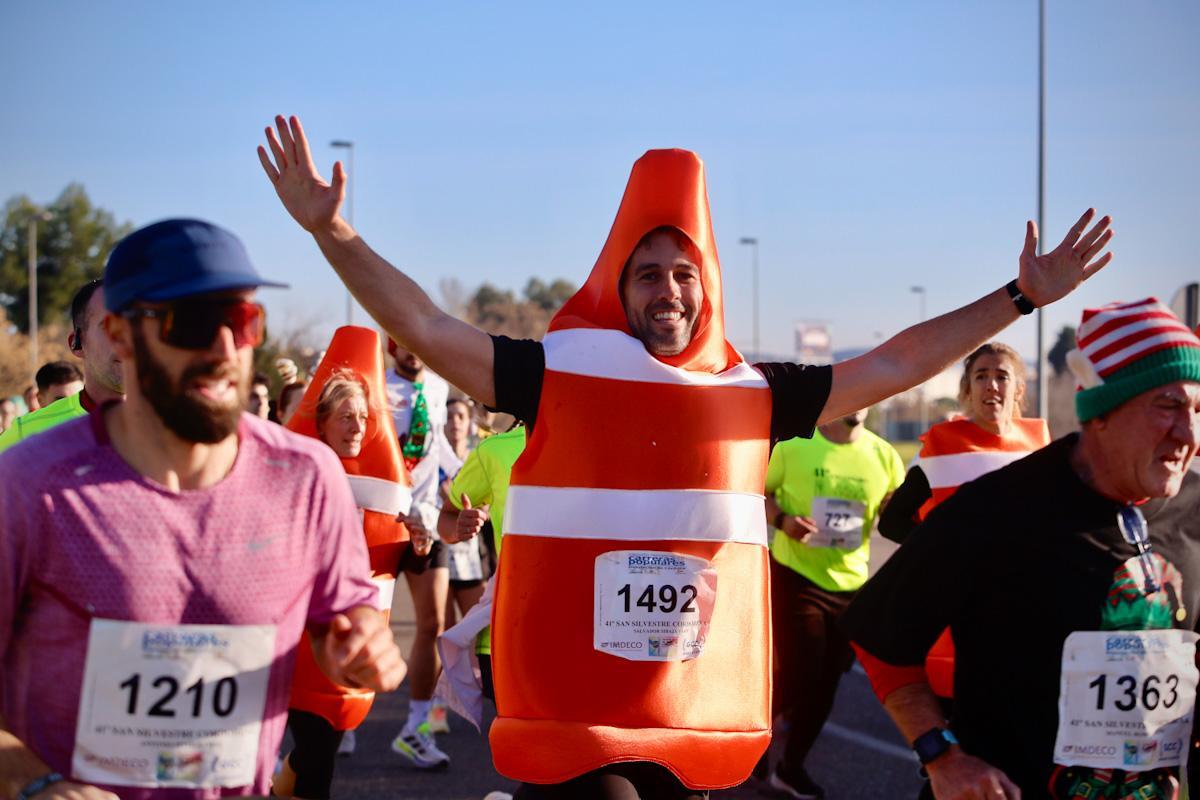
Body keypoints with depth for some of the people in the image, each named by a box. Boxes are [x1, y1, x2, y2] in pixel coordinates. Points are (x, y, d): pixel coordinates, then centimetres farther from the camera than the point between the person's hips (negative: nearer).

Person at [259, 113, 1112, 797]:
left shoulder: (753, 393, 6)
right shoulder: (558, 372, -1)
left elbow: (893, 364, 11)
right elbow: (425, 327, -7)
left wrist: (1020, 297, 12)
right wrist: (331, 229, -16)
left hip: (700, 705, 4)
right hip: (574, 701, -4)